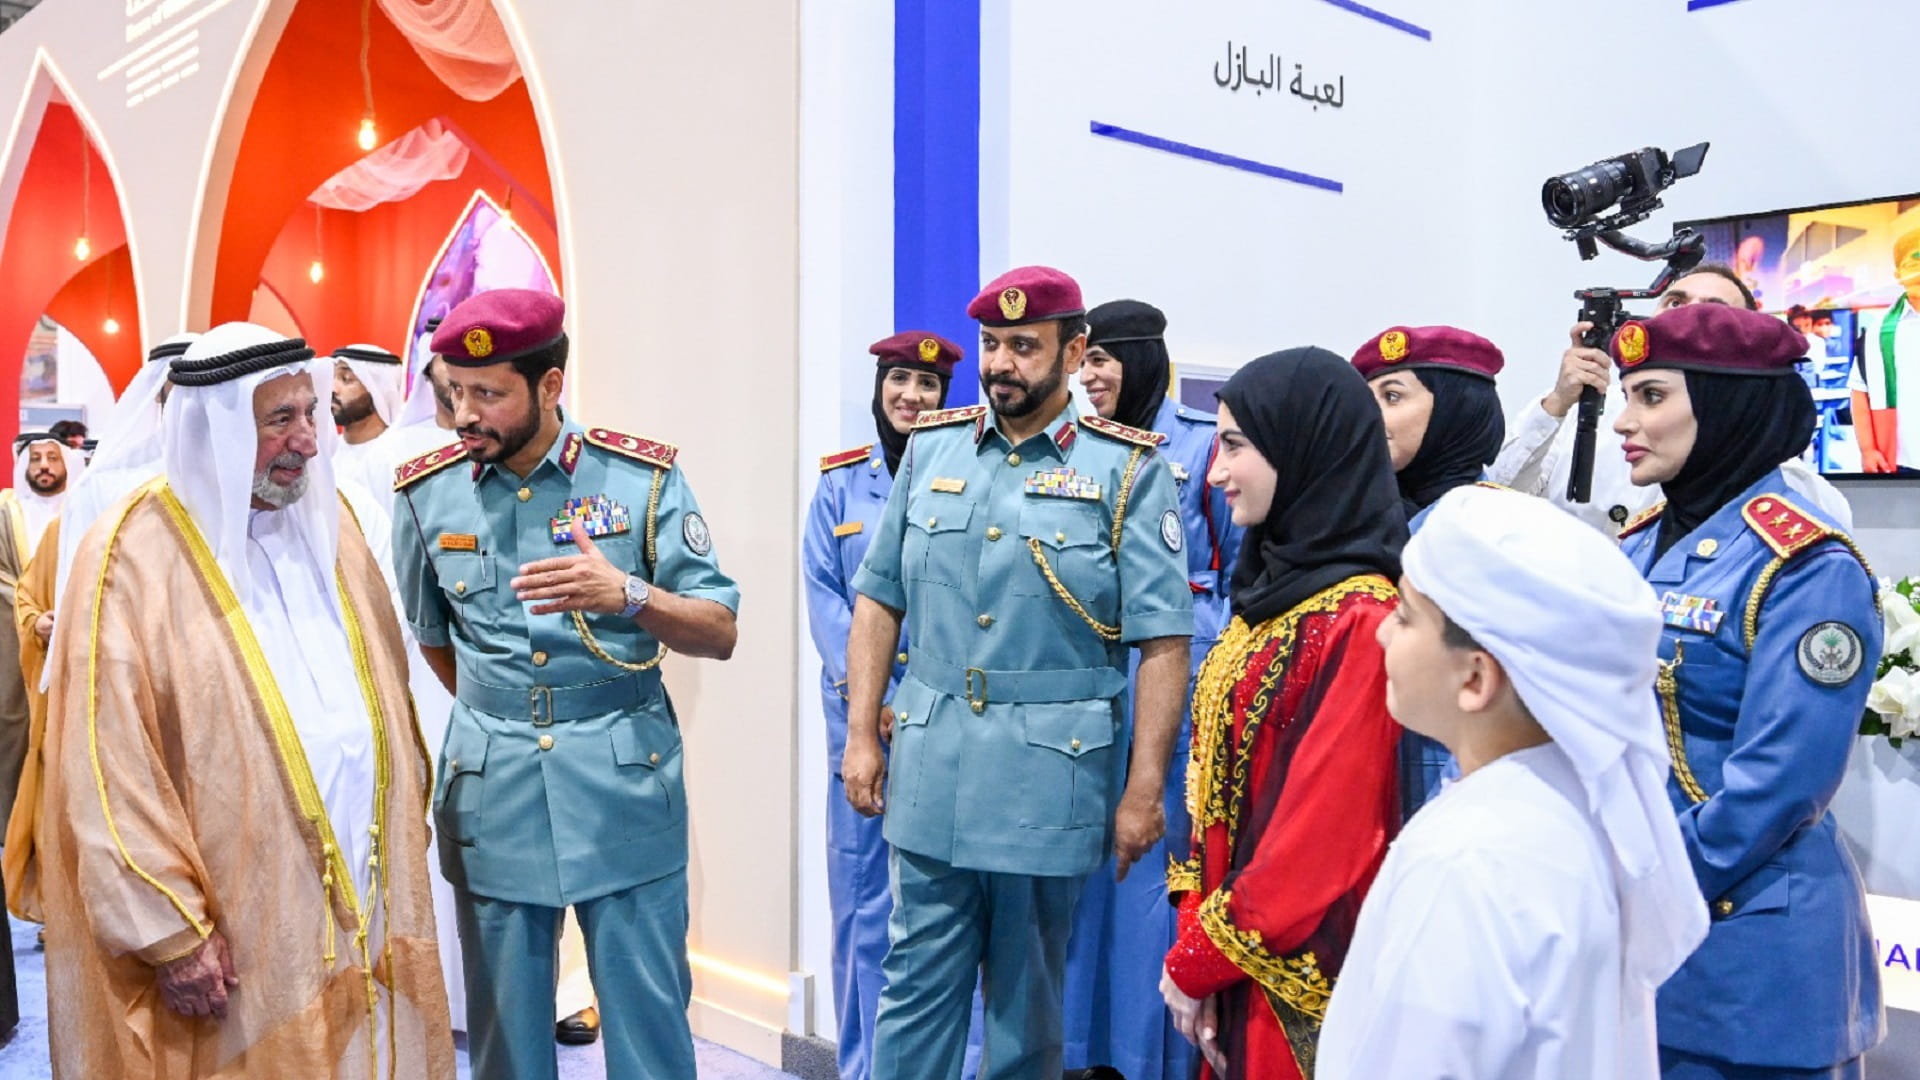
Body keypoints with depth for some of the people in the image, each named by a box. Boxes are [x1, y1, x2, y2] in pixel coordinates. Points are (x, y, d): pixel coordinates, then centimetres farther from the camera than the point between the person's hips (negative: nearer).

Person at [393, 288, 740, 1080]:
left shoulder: (642, 475, -7)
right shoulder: (427, 489, 1)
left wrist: (627, 595, -25)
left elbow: (720, 634, -8)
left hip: (624, 779, -2)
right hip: (490, 785, 2)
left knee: (648, 1012, 5)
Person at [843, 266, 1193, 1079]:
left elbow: (1162, 641, -7)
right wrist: (861, 734, 4)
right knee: (916, 980, 10)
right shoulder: (930, 450, 7)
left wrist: (1144, 789, -10)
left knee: (1028, 993, 13)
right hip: (929, 764, 3)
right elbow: (878, 601, 10)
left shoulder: (1127, 469, -4)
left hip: (1050, 771, -2)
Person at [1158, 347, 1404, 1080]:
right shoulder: (1275, 584, 6)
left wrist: (1193, 961, -11)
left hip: (1295, 973, -8)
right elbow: (1220, 782, 7)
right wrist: (1195, 936, 0)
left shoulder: (1360, 620, -22)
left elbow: (1321, 838, -22)